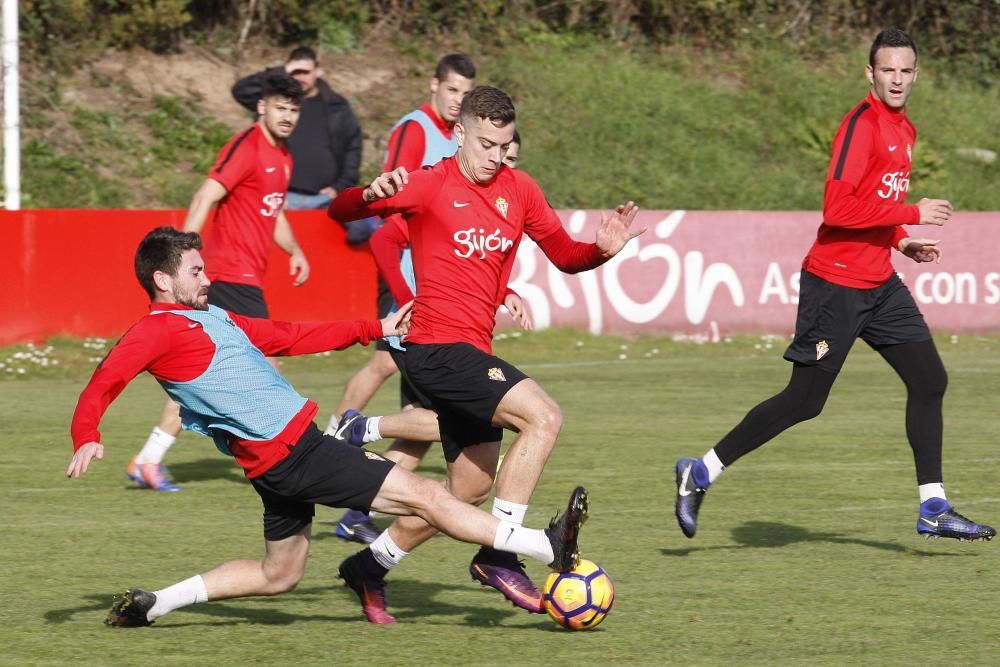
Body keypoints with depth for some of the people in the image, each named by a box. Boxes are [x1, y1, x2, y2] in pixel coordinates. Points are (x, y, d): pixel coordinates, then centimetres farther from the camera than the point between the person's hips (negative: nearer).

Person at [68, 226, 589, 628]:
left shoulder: (212, 318, 17)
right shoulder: (156, 331, -11)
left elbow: (291, 336, 22)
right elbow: (102, 385, -19)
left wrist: (376, 329, 21)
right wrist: (87, 439, -38)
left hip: (293, 449, 10)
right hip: (287, 455, -10)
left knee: (278, 576, 23)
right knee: (424, 495, -8)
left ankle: (151, 604, 22)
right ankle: (550, 548, -5)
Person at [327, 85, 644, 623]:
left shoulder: (518, 190, 10)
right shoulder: (432, 185, -8)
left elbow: (565, 255, 15)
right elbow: (340, 212, -13)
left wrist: (602, 250, -7)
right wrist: (371, 194, -36)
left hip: (471, 355, 8)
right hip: (438, 349, -8)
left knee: (471, 487, 16)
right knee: (544, 417, -23)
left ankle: (371, 564, 30)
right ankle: (499, 553, -18)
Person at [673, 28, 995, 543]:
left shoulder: (903, 129, 12)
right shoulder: (862, 123, -16)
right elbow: (839, 208, -24)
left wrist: (903, 243, 11)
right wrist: (913, 215, -21)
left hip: (879, 283, 9)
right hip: (836, 283, -9)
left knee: (929, 380, 3)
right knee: (804, 400, -4)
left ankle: (933, 509, 7)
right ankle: (700, 473, 8)